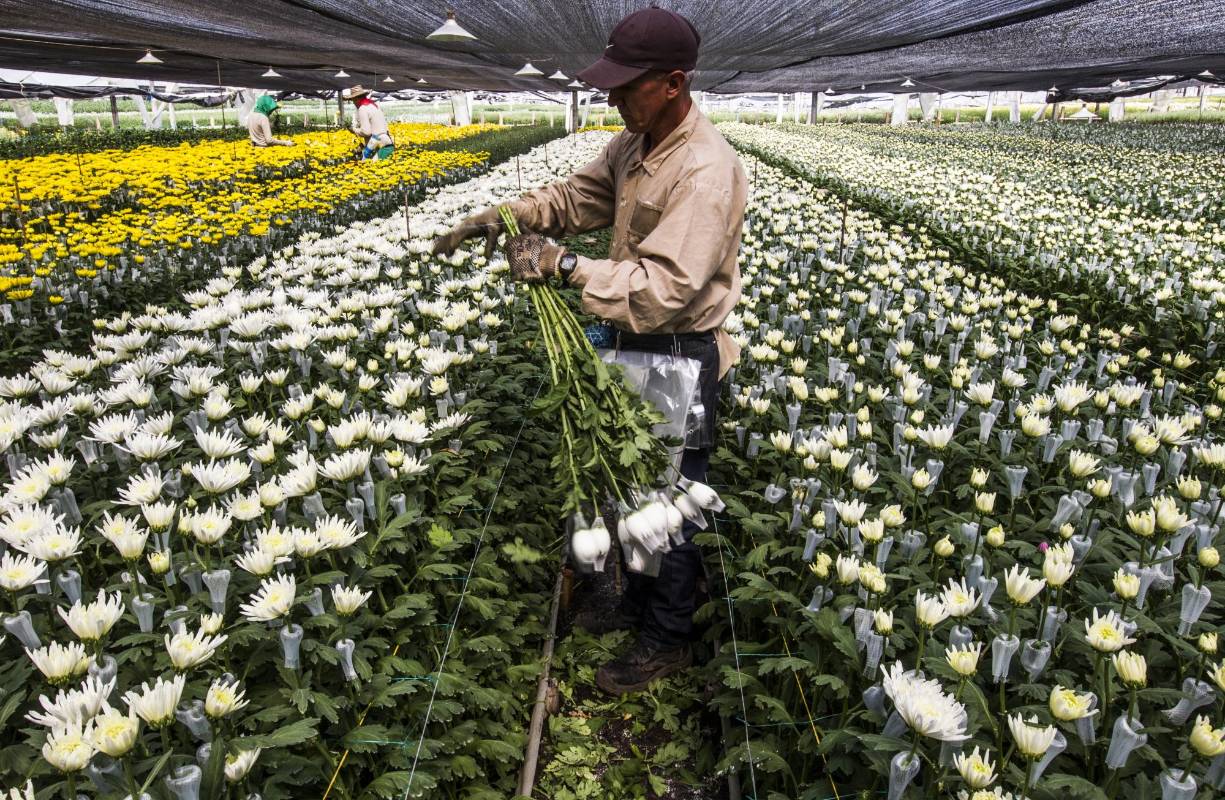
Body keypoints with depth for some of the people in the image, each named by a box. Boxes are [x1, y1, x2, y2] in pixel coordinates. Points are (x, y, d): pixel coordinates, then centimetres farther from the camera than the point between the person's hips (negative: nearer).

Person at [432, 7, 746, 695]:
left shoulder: (706, 171, -27)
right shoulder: (635, 144, 4)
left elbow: (667, 288, -33)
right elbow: (579, 197, 12)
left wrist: (565, 267, -33)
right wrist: (502, 217, -3)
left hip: (681, 357, -9)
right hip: (639, 342, 9)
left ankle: (668, 639, 27)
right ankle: (640, 599, 43)